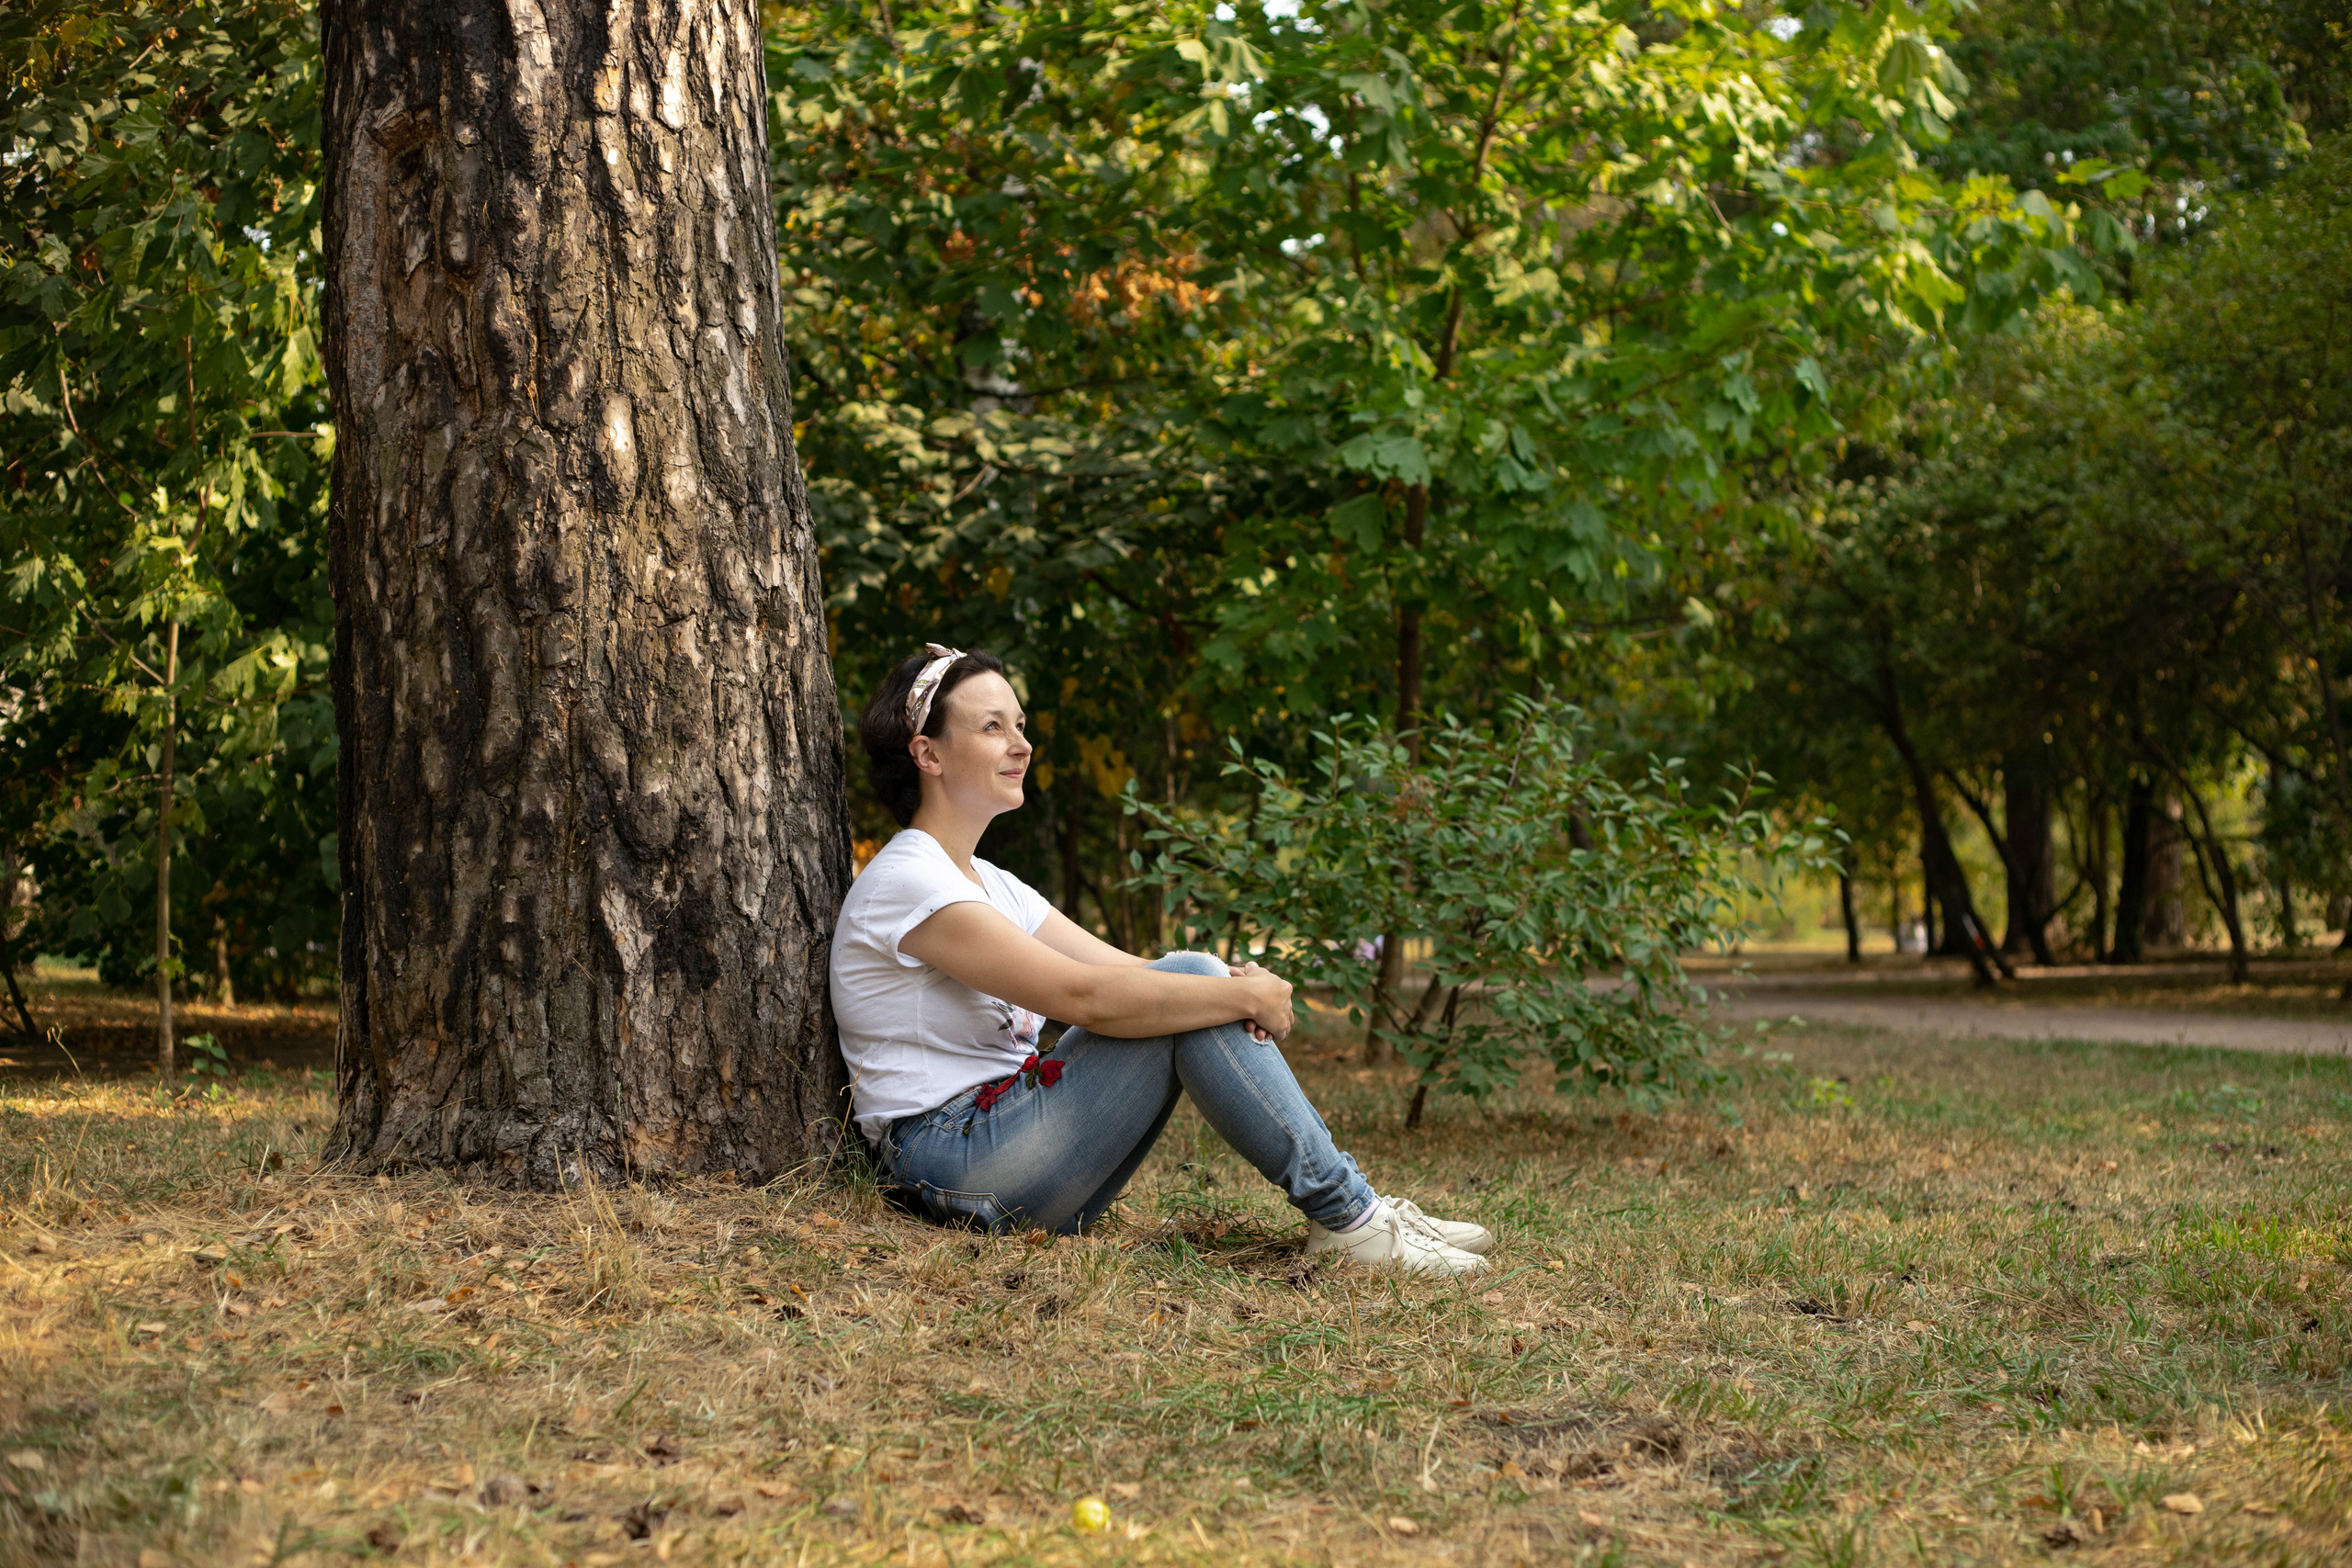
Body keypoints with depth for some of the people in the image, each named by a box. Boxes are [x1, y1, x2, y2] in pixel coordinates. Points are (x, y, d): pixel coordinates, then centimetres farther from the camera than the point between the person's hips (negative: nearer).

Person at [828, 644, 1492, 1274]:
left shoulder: (989, 885, 18)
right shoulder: (906, 882, -14)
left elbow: (1123, 971, 8)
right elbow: (1083, 995, -22)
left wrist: (1240, 984, -12)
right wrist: (1244, 997, -16)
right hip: (951, 1162, -9)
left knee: (1190, 985, -3)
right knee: (1187, 985, -17)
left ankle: (1347, 1212, -6)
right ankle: (1348, 1219, -12)